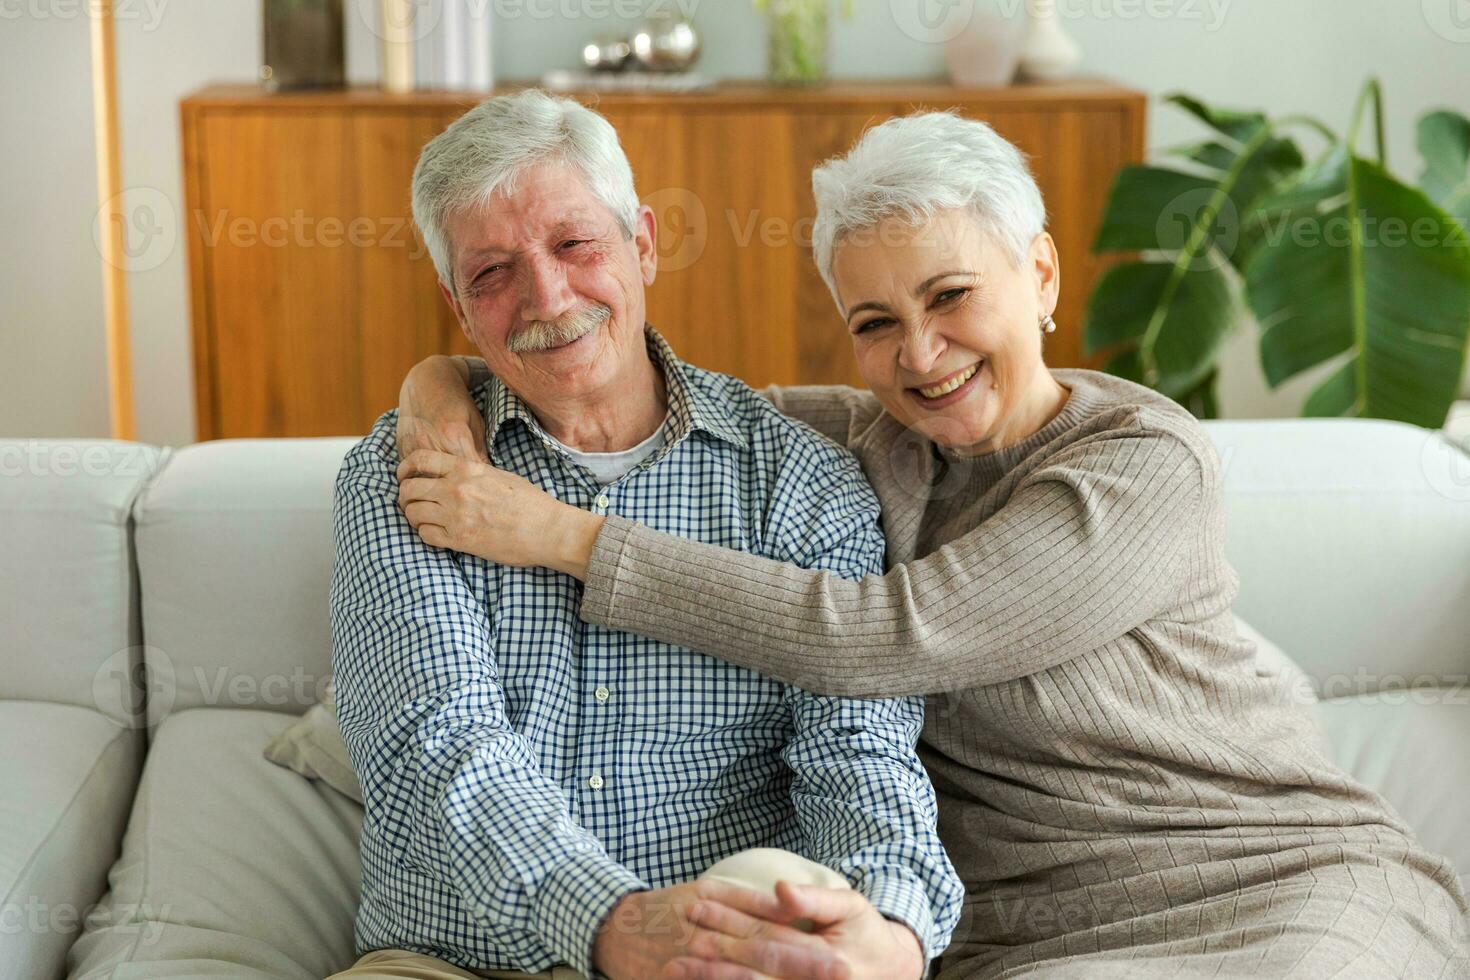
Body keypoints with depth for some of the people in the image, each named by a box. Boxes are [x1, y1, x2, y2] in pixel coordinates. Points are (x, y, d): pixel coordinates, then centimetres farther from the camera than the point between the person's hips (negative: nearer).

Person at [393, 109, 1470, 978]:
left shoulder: (1150, 466, -13)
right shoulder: (864, 441, 5)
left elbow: (880, 637, -21)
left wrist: (563, 535, -21)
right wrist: (451, 374, -5)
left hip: (1278, 883, -3)